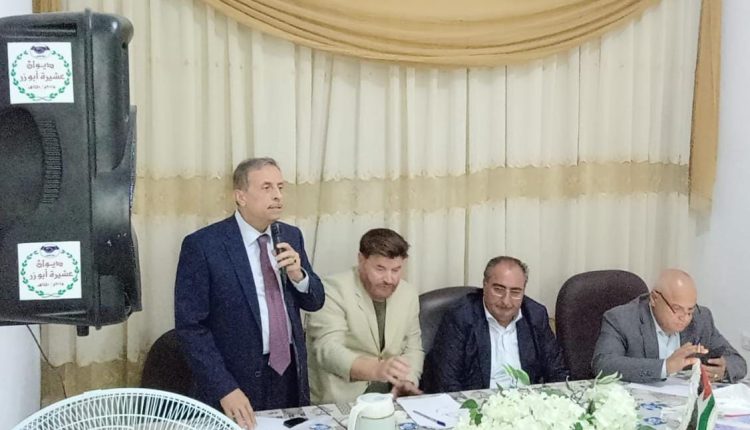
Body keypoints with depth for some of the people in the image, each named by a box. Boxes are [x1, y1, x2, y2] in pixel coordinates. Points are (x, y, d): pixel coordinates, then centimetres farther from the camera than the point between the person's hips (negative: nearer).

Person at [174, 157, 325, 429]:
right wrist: (224, 389, -19)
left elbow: (315, 302, 9)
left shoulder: (291, 236, 5)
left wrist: (298, 275, -12)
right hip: (239, 380, -5)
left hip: (290, 374, 5)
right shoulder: (202, 245, -12)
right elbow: (191, 326, -13)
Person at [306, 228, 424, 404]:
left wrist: (407, 381, -7)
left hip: (391, 394, 5)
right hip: (340, 399, -5)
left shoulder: (408, 293, 7)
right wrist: (377, 369, -38)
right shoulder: (332, 290, -11)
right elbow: (328, 350, -23)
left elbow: (412, 348, 13)